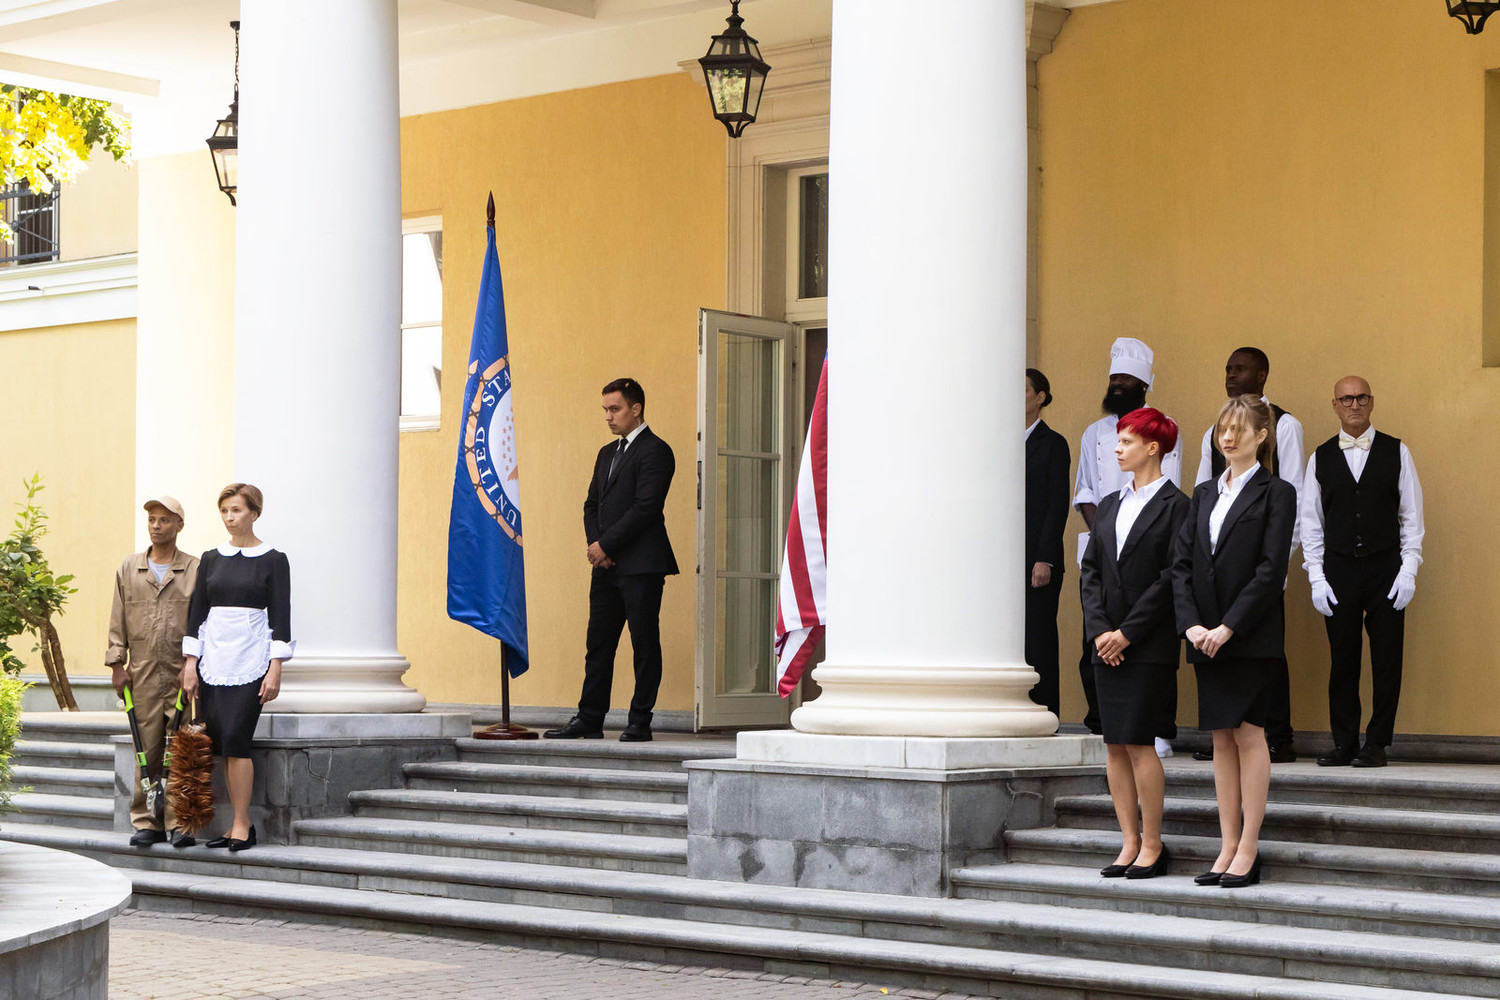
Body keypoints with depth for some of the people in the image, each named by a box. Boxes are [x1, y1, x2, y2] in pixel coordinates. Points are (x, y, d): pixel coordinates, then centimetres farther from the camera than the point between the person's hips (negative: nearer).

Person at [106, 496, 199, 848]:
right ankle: (146, 823, 6)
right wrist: (117, 664, 5)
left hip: (183, 674, -2)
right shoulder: (129, 569, 13)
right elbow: (118, 622, 13)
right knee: (146, 750, 1)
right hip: (142, 674, 2)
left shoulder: (195, 570, 5)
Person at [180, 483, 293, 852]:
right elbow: (197, 613, 12)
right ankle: (239, 824, 9)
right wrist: (190, 663, 5)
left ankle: (242, 825, -8)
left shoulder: (273, 560, -1)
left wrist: (275, 670, -10)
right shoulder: (211, 559, 12)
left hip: (251, 659, -5)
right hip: (212, 660, 5)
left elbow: (280, 617, -4)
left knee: (235, 738, -14)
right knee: (220, 741, 2)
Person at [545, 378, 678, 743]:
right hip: (606, 565, 8)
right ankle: (589, 720, 11)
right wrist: (594, 544, 1)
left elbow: (645, 508, -15)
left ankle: (640, 723, 2)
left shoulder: (655, 452, -7)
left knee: (644, 644, -2)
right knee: (598, 644, 8)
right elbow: (592, 504, 19)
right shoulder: (607, 453, 20)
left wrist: (605, 544, -12)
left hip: (641, 565, -8)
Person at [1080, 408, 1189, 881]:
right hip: (1107, 642, 7)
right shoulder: (1110, 505, 15)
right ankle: (1130, 842, 12)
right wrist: (1099, 628, -3)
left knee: (1138, 742, -8)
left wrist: (1127, 633, -13)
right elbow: (1090, 570, 11)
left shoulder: (1174, 505, -6)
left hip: (1149, 645, -7)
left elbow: (1171, 579, -11)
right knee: (1115, 745, 6)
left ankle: (1153, 845, 2)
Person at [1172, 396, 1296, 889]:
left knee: (1249, 734, -4)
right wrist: (1191, 624, -7)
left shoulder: (1276, 493, -3)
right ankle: (1228, 848, 11)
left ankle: (1249, 850, 0)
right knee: (1222, 738, 7)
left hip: (1252, 637, -6)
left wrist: (1229, 627, -16)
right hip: (1207, 638, 6)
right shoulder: (1204, 495, 14)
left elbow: (1271, 569, -11)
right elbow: (1181, 562, 8)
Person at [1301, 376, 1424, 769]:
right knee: (1342, 659, 2)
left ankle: (1376, 743, 6)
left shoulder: (1396, 452, 6)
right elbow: (1310, 522, 8)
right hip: (1338, 570, 1)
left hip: (1386, 568, -1)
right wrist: (1317, 577, 0)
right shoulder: (1320, 458, 8)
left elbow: (1412, 516, 5)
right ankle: (1344, 744, 8)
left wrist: (1408, 570, -4)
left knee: (1386, 659, -2)